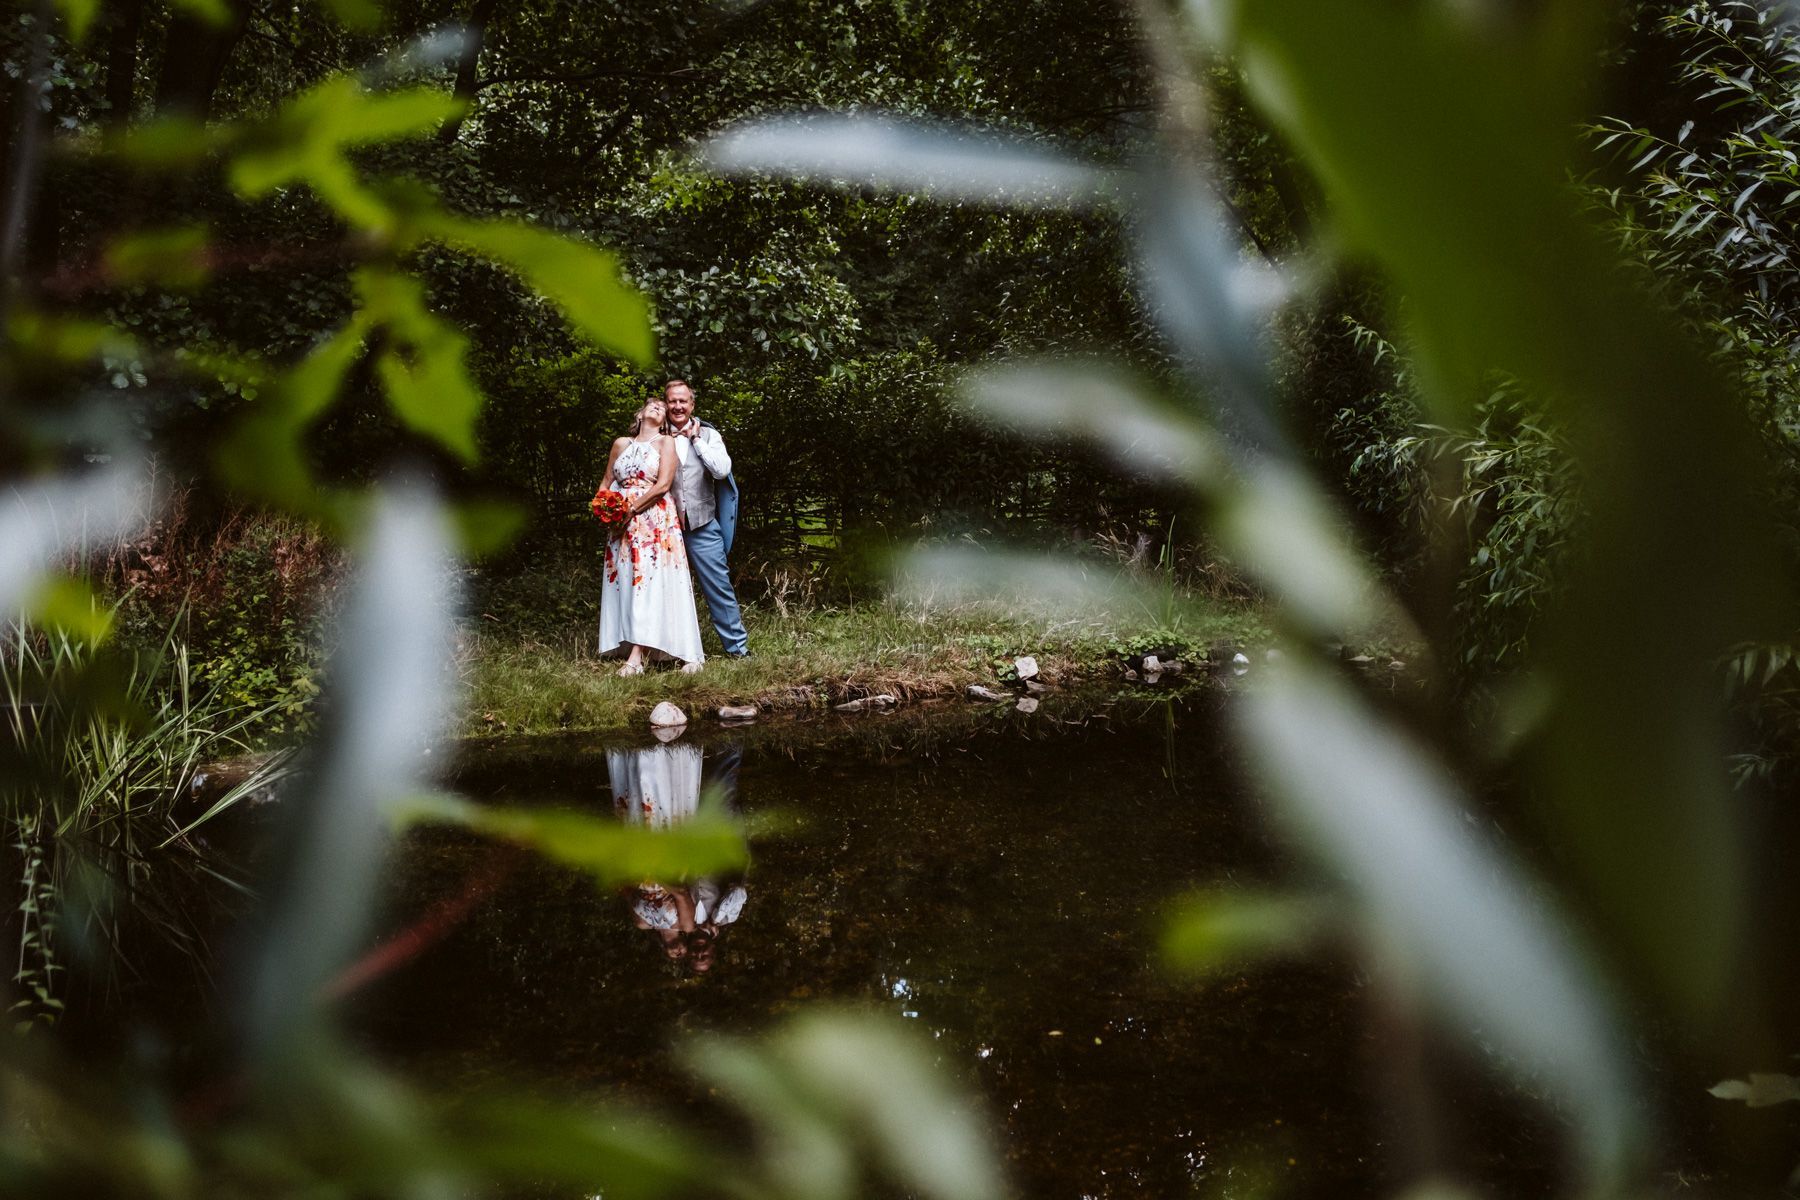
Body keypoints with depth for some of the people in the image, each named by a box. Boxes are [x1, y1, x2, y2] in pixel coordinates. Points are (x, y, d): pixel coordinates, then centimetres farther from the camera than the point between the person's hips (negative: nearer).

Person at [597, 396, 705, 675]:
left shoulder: (665, 442, 6)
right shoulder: (621, 444, 17)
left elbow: (663, 484, -5)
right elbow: (607, 482, 18)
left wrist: (631, 509, -11)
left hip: (655, 519, -4)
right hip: (623, 523, 4)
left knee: (649, 581, -14)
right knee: (626, 583, -3)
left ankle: (635, 656, -22)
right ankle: (635, 656, -4)